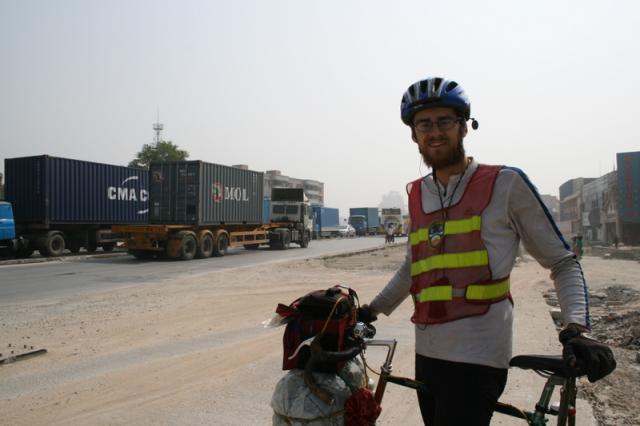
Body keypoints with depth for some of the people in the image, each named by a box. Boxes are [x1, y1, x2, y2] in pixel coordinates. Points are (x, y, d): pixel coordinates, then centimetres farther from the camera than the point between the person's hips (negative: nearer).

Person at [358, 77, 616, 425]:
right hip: (427, 354, 6)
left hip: (476, 358, -5)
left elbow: (562, 263, 0)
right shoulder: (417, 195, 10)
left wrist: (576, 329, -14)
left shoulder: (505, 183, -4)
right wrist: (371, 310, 17)